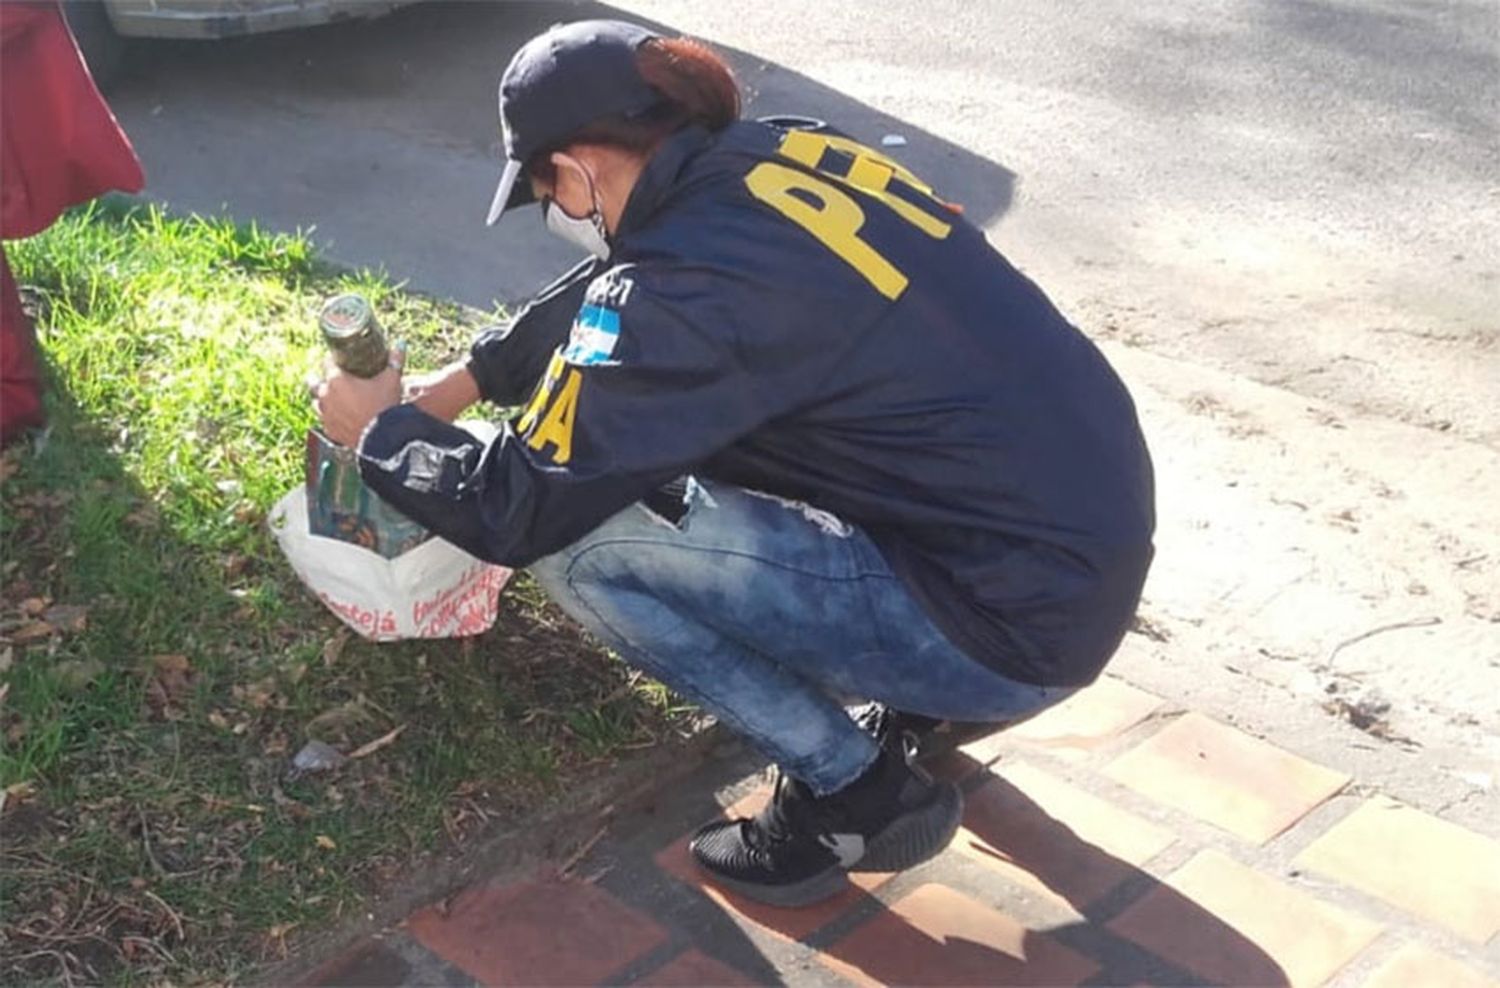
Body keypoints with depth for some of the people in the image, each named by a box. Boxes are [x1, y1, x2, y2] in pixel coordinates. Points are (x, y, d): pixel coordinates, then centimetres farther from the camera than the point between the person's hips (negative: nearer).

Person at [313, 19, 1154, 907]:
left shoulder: (687, 282, -20)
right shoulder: (776, 160, 4)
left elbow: (519, 511, -10)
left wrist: (381, 430, 8)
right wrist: (454, 386, 27)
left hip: (1023, 621, -8)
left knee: (583, 547, -9)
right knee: (677, 419, 20)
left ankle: (859, 792, 3)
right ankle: (919, 692, 22)